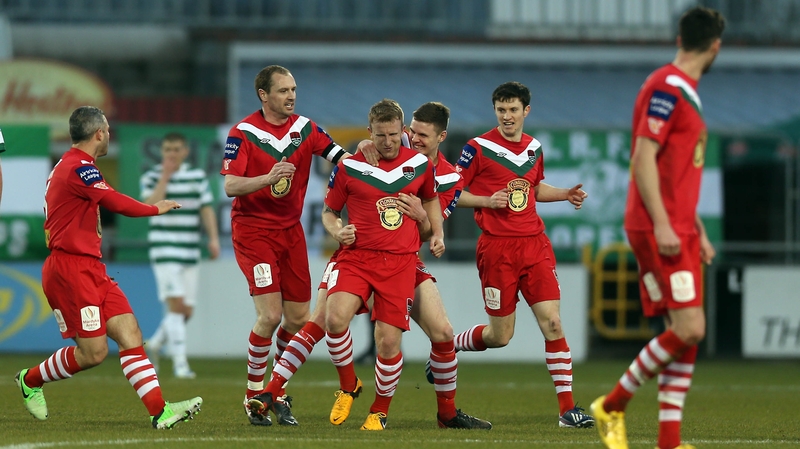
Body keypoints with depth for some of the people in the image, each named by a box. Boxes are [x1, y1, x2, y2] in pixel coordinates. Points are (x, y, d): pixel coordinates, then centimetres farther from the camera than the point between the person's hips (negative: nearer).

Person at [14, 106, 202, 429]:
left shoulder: (69, 166, 18)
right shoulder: (79, 168, -14)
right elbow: (119, 204, -14)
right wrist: (156, 209, 2)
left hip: (90, 269, 10)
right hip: (71, 269, -10)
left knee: (130, 334, -3)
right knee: (93, 351, -7)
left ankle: (159, 411, -12)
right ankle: (30, 380, 16)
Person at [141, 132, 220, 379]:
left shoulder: (198, 176, 8)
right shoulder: (151, 177, 0)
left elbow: (207, 208, 5)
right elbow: (151, 206, -16)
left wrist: (213, 238, -8)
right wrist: (165, 176, -14)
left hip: (190, 252, 4)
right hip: (164, 250, -4)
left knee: (186, 312, 5)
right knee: (176, 305, -16)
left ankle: (154, 344, 29)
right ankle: (179, 362, -14)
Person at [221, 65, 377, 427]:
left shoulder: (304, 128, 4)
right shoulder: (243, 134, -9)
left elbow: (341, 159, 2)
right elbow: (230, 186, -16)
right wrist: (268, 178, -32)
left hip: (291, 230, 5)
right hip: (253, 230, -5)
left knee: (298, 319, 3)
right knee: (270, 315, -15)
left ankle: (278, 393, 20)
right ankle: (254, 395, 1)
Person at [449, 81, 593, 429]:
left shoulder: (534, 148, 11)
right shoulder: (479, 148, -5)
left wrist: (565, 194, 11)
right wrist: (487, 200, -17)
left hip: (534, 243, 4)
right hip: (496, 247, -4)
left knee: (552, 322, -7)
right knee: (500, 335, 1)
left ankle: (567, 408, -6)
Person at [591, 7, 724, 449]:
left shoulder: (686, 92, 19)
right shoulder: (666, 87, -11)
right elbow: (644, 157, -18)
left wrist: (698, 231, 25)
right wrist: (661, 225, -23)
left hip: (679, 230, 10)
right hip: (659, 228, -10)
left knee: (688, 334, 4)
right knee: (688, 328, -15)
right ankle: (612, 406, -3)